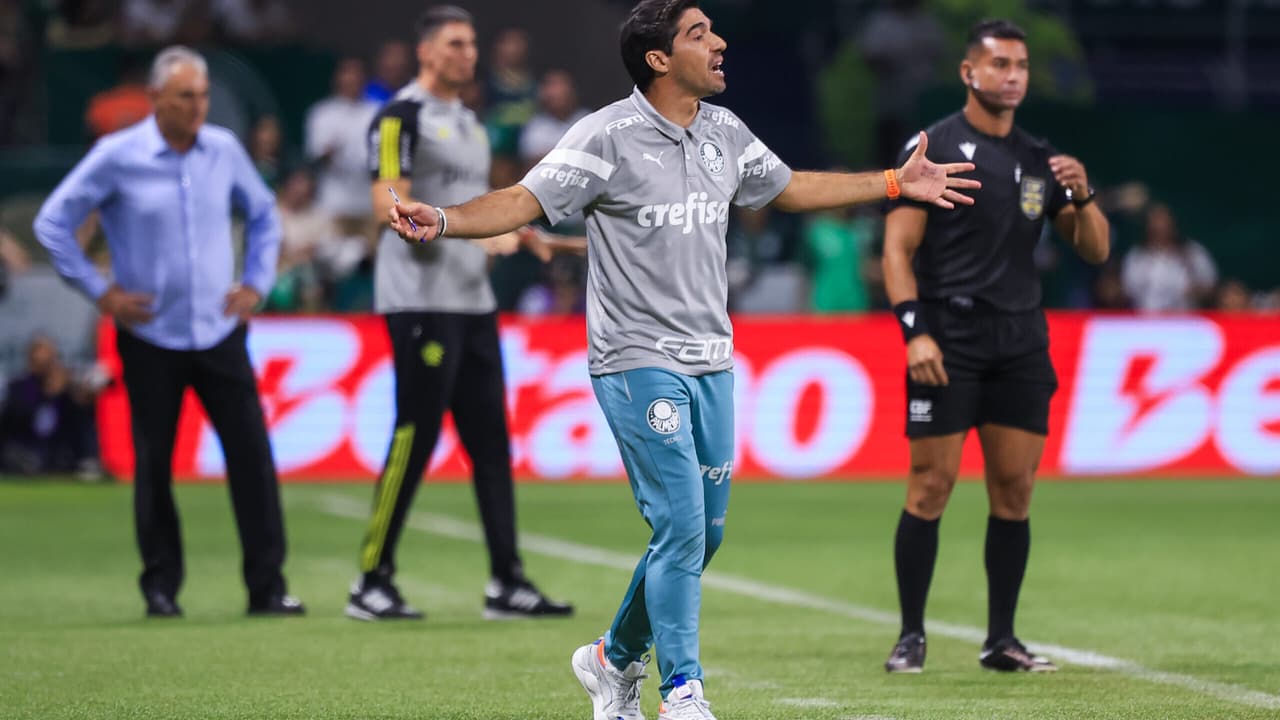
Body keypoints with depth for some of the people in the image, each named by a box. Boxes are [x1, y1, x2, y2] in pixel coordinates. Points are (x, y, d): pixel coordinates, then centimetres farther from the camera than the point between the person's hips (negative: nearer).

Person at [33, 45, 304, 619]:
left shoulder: (224, 150, 4)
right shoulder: (117, 157, -6)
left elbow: (263, 214, 21)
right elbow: (52, 223, -1)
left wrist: (256, 283, 10)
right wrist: (100, 293, -4)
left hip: (219, 332, 2)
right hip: (150, 339, -2)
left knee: (252, 454, -5)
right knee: (153, 463, 3)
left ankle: (267, 586, 0)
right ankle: (161, 587, 15)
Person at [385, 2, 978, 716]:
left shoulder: (724, 132, 8)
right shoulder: (609, 136, -12)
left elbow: (790, 188, 24)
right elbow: (524, 201, -16)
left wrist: (897, 182, 26)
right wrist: (444, 220, -34)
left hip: (710, 363, 7)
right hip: (639, 362, -7)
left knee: (705, 530, 10)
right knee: (682, 528, -13)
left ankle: (615, 659, 30)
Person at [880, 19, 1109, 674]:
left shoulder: (1040, 159, 14)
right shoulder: (932, 148, -1)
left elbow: (1095, 251, 16)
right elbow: (898, 247, -5)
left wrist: (1081, 196, -4)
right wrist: (914, 331, -16)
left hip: (1021, 344, 5)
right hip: (947, 343, -5)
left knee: (1014, 489, 2)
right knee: (931, 485, -6)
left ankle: (1000, 639, 9)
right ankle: (911, 636, 3)